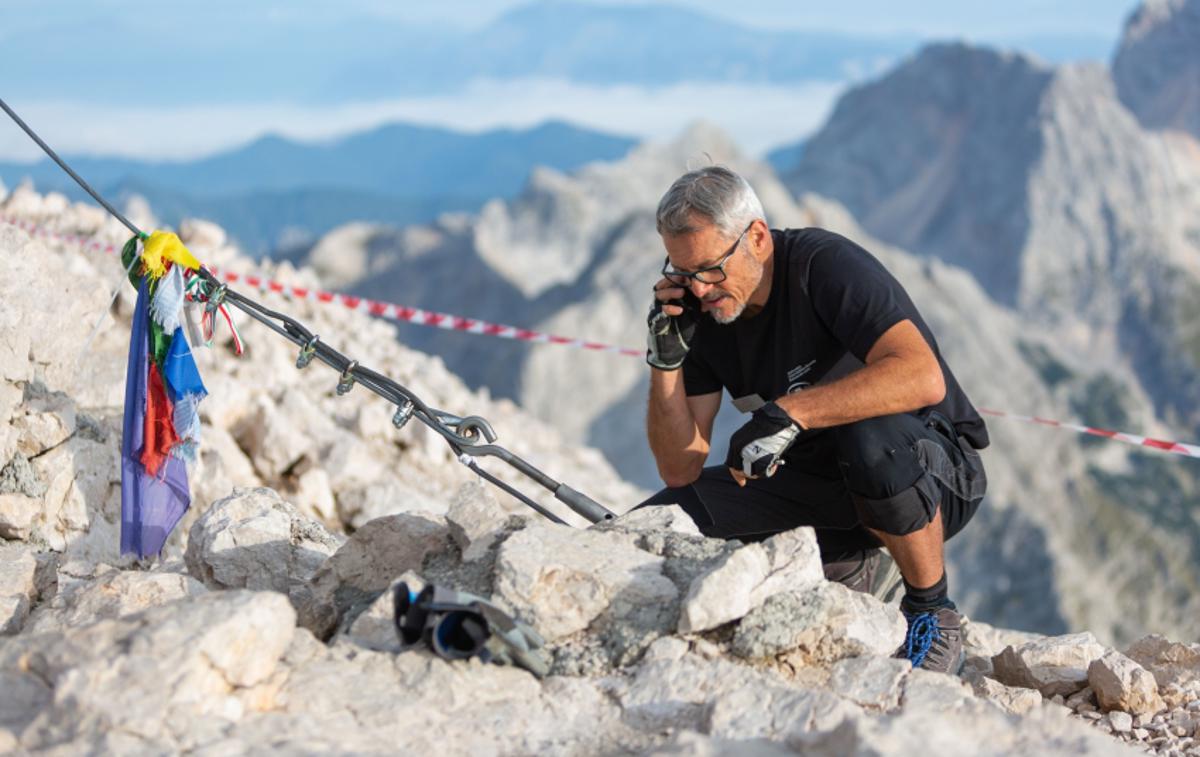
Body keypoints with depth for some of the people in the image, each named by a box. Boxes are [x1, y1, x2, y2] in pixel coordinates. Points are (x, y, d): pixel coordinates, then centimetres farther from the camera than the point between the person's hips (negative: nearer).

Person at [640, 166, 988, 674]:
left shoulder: (825, 266, -22)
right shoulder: (700, 309, -4)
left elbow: (923, 377, -39)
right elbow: (680, 470, -4)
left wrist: (788, 413, -43)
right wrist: (666, 360, -18)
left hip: (934, 471, -6)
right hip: (814, 478, 6)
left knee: (872, 439, -41)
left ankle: (933, 614, -14)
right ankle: (841, 564, 9)